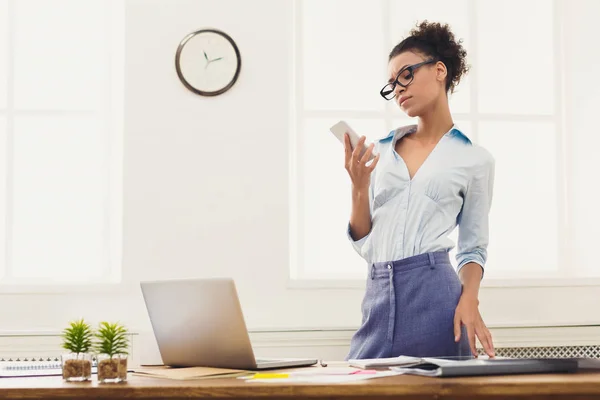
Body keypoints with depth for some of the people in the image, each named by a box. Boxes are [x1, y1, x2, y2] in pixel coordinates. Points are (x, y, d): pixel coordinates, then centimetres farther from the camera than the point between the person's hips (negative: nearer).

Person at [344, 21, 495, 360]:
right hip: (379, 297, 3)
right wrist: (359, 188, -3)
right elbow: (364, 244, 13)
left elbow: (474, 247, 8)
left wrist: (469, 300, -10)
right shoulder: (380, 152, 13)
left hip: (435, 294, -3)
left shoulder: (475, 160, 4)